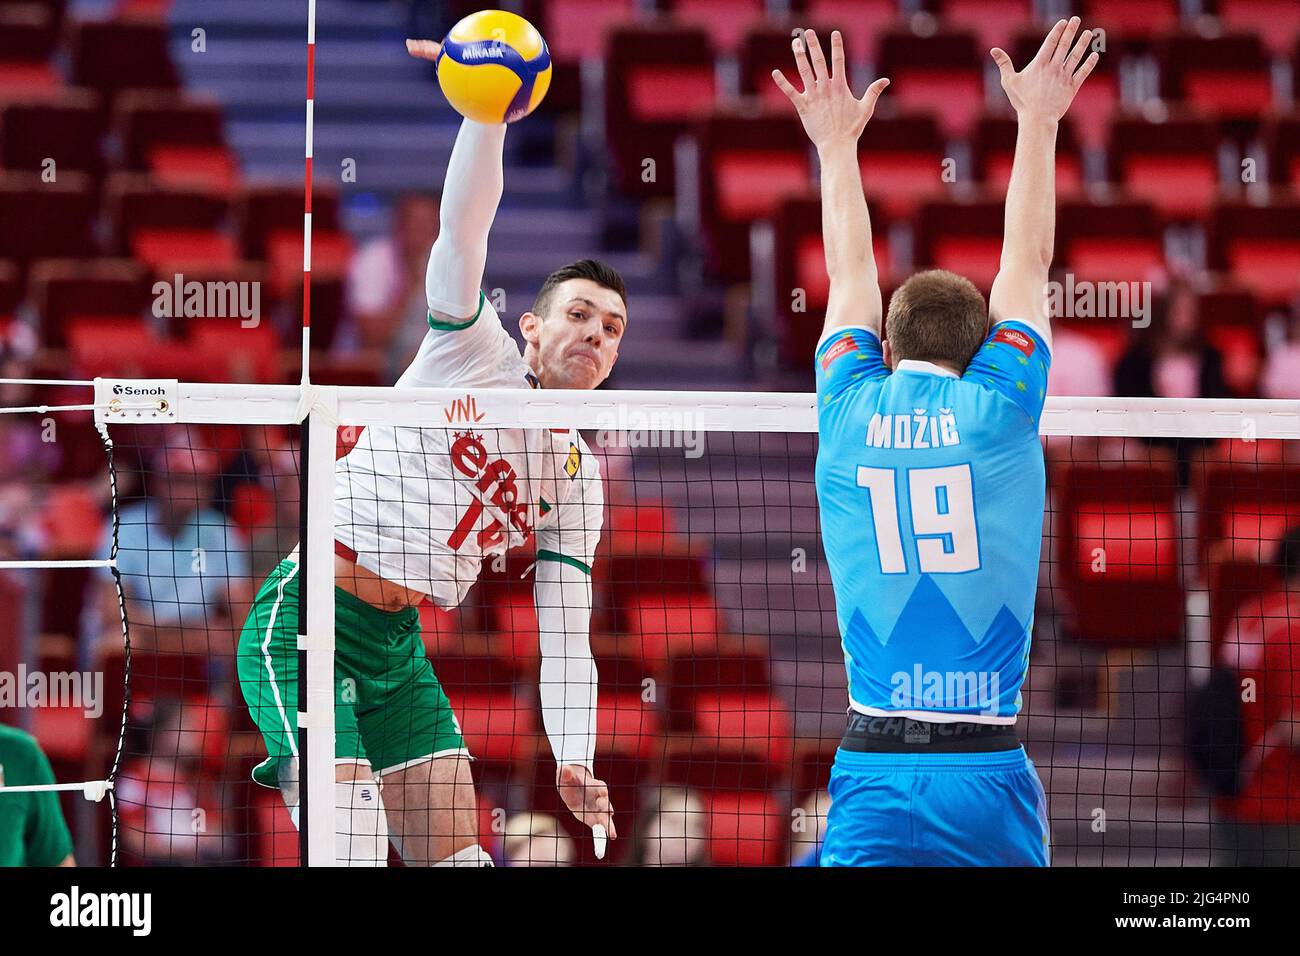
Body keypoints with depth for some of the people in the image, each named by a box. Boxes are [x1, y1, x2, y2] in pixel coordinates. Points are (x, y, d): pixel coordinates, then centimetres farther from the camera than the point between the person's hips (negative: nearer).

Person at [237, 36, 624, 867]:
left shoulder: (578, 475, 13)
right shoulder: (477, 350, 0)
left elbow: (565, 639, 9)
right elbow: (464, 222, -17)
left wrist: (574, 763, -6)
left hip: (398, 646, 7)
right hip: (305, 620, -7)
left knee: (459, 858, 2)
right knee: (353, 858, -19)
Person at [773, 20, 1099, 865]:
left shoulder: (852, 415, 6)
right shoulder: (998, 413, 3)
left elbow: (852, 277, 24)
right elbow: (1028, 260, 17)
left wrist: (838, 143, 39)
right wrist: (1038, 122, 30)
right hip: (991, 777, -1)